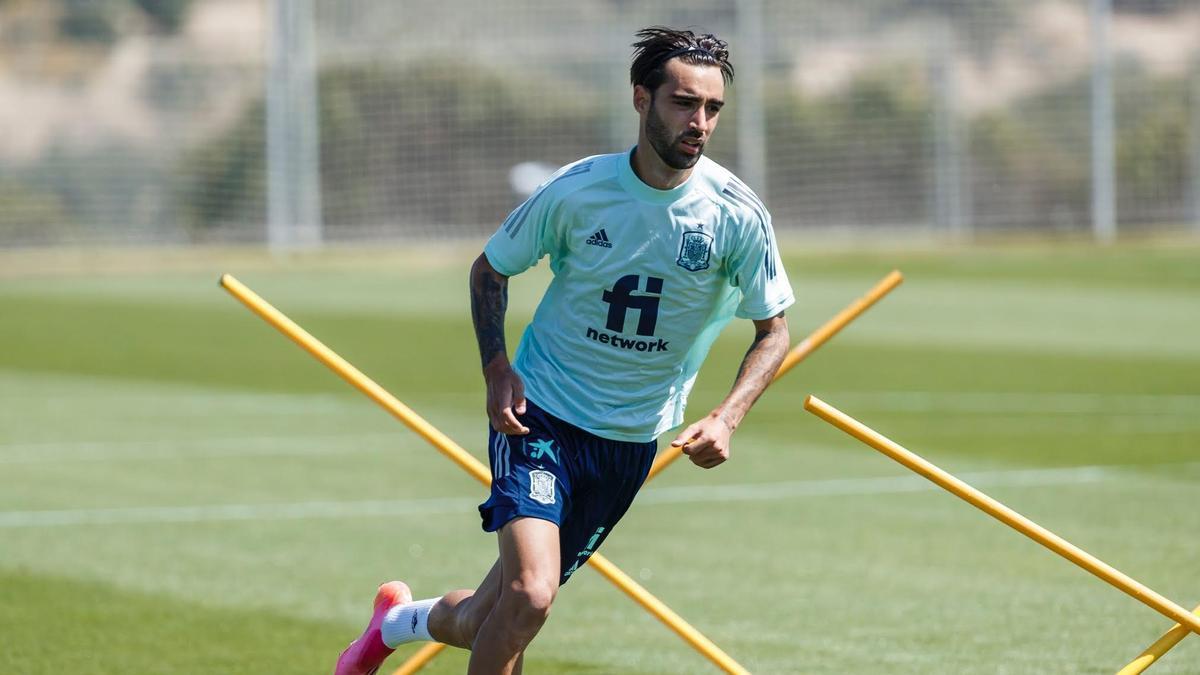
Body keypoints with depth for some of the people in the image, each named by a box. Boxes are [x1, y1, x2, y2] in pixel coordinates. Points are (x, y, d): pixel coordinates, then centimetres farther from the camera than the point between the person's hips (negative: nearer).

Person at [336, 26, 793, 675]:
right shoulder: (575, 191, -13)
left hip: (632, 442, 3)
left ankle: (401, 620, 40)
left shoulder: (738, 215, -11)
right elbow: (488, 270, 4)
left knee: (490, 620, 8)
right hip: (539, 413, -3)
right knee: (530, 593, -25)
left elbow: (773, 331, 2)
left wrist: (726, 418, -15)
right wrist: (497, 370, -11)